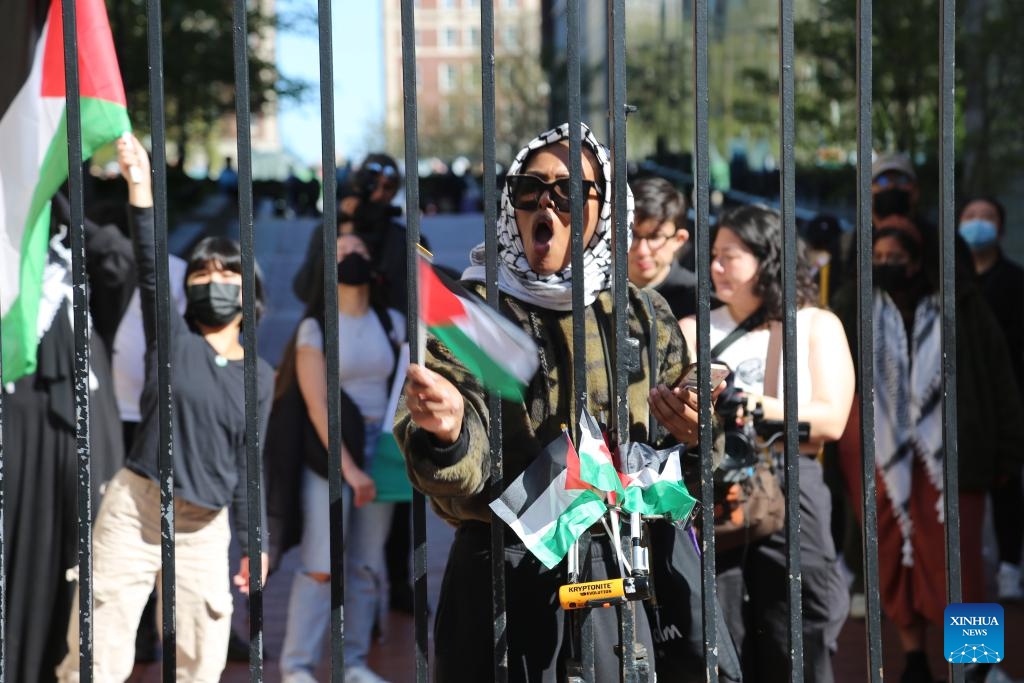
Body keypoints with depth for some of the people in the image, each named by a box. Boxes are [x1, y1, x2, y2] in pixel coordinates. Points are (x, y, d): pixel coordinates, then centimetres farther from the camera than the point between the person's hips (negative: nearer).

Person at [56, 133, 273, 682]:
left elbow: (248, 462, 11)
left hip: (205, 528, 3)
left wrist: (253, 543, 9)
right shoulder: (171, 339, 0)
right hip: (135, 508, -3)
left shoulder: (258, 376, 8)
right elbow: (149, 270, -15)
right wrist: (141, 188, -28)